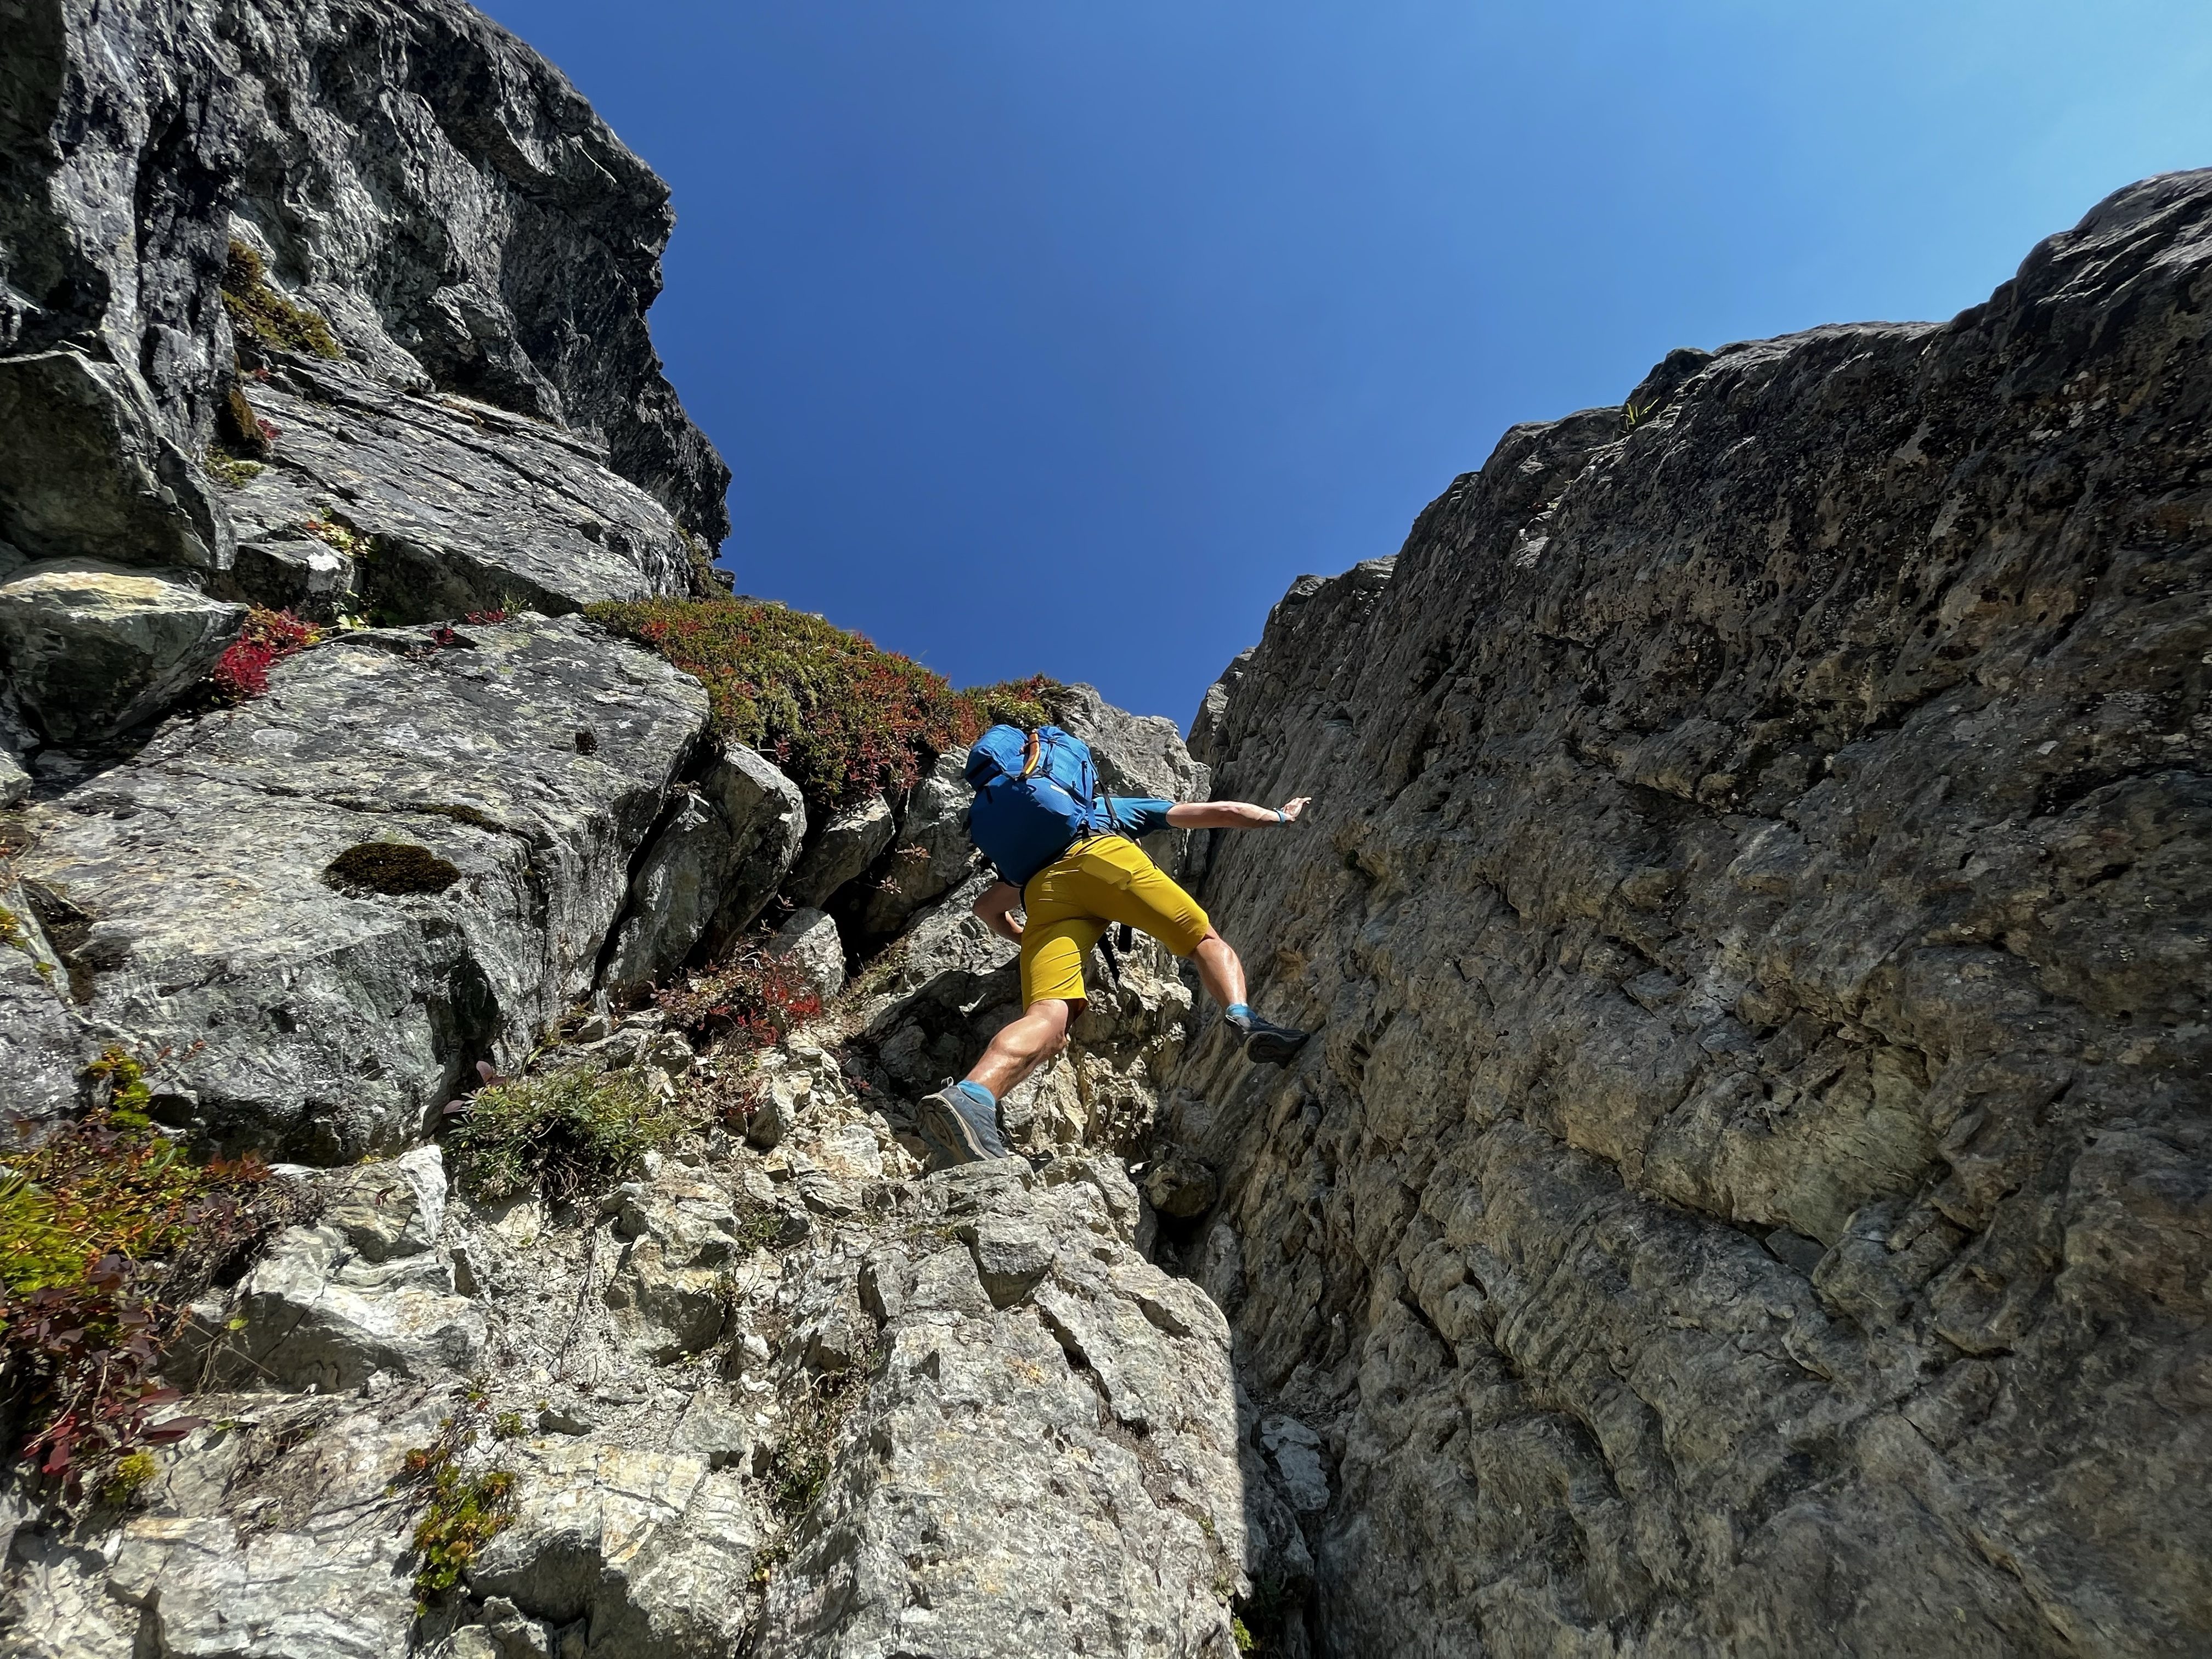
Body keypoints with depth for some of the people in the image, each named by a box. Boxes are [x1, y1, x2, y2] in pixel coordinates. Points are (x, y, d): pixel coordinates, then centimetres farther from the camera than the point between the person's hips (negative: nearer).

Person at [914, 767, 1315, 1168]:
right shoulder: (1127, 806, 41)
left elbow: (986, 907, 44)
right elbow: (1223, 812, 39)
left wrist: (1028, 940, 57)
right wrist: (1280, 817, 52)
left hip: (1043, 890, 3)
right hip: (1104, 855, -2)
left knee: (1049, 1019, -16)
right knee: (1207, 940, 12)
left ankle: (969, 1097, -43)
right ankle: (1242, 1016, -19)